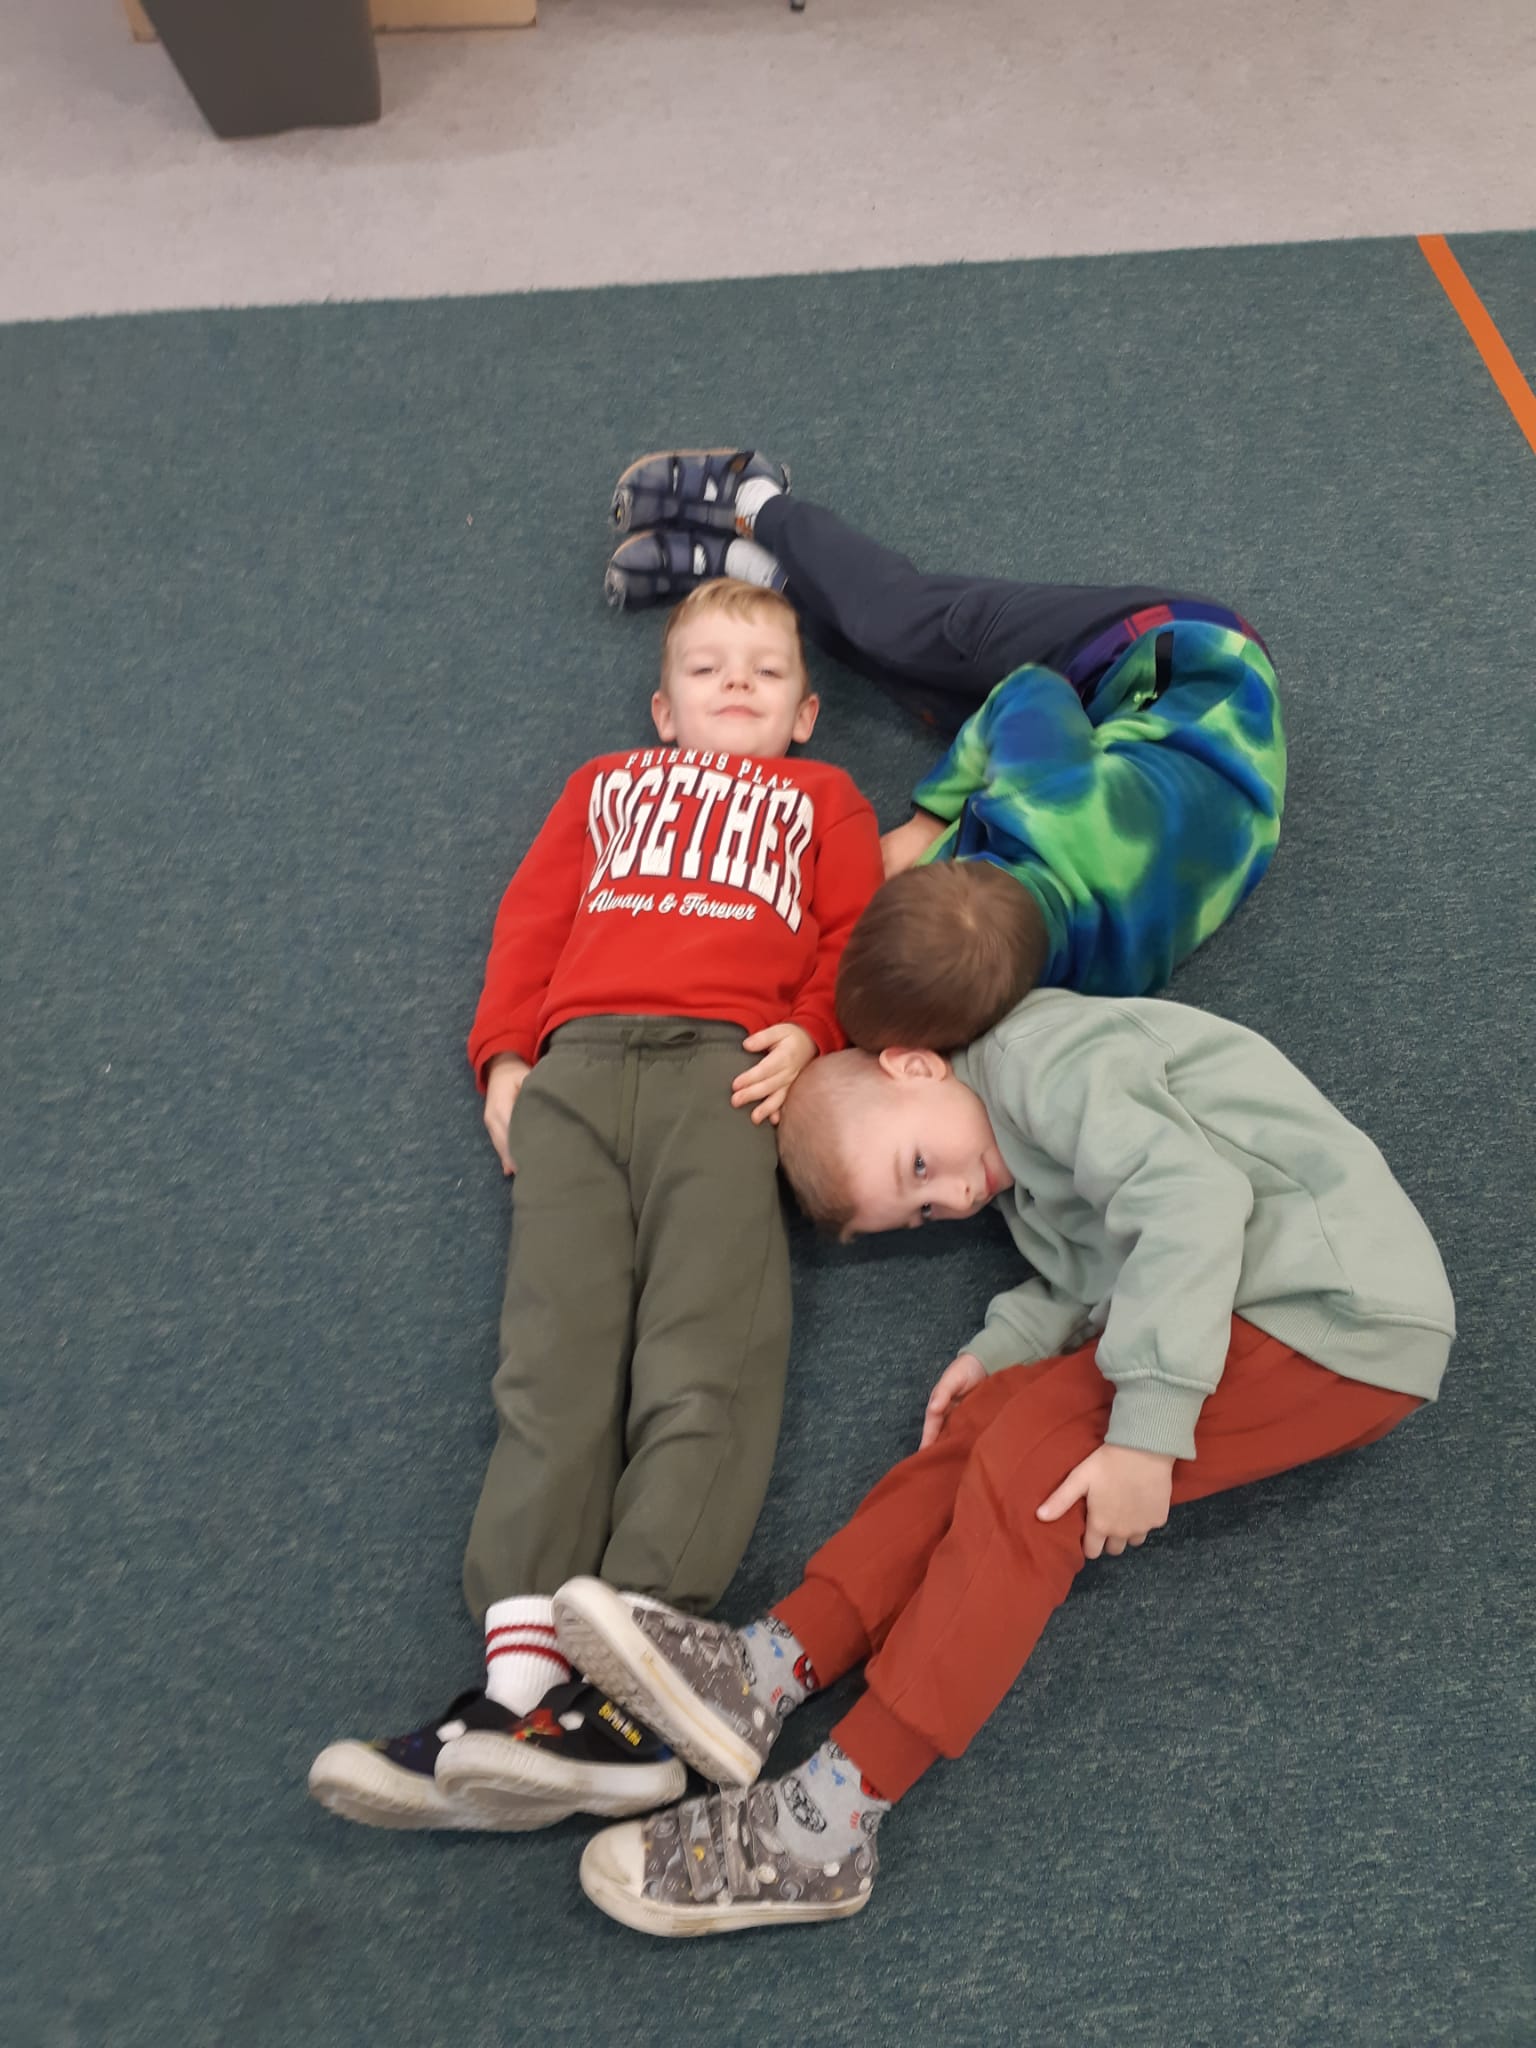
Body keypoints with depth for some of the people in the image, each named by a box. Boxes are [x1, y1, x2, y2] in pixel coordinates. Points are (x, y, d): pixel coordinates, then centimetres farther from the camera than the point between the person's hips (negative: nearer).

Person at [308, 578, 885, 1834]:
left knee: (704, 1361, -20)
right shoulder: (606, 783, 36)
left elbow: (858, 930, 14)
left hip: (727, 1066, -2)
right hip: (577, 1066, 2)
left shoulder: (820, 798, 31)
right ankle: (523, 1670, -20)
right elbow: (532, 919, 24)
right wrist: (505, 1056, 8)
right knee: (555, 1357, -14)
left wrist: (810, 1031, -6)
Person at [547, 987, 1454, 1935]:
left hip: (1343, 1313, -9)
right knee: (994, 1419, -8)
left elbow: (1194, 1196, -23)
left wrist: (1147, 1431, -26)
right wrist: (1002, 1350, -7)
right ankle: (766, 1670, -17)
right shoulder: (1026, 1161, 18)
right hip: (1233, 1311, 9)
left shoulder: (1042, 1057, -12)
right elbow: (1090, 1280, 13)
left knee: (1035, 1458, -21)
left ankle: (833, 1820, -20)